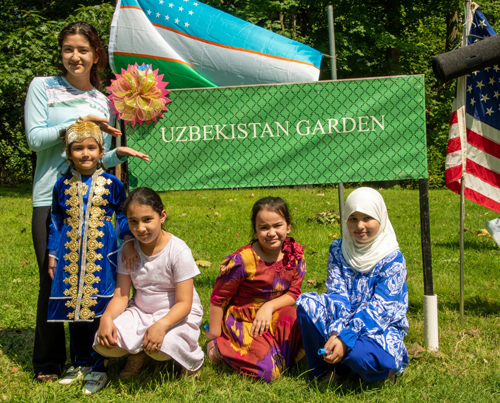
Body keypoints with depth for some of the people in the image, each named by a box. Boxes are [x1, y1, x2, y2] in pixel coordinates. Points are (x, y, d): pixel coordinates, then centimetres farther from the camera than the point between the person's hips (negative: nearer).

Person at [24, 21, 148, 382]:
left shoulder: (104, 102, 13)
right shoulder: (42, 87, 4)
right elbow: (35, 138, -7)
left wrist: (119, 153, -4)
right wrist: (79, 122, -12)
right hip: (51, 200, -3)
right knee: (53, 280, -3)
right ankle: (48, 364, 13)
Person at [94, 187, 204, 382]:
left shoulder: (178, 251, -18)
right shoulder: (127, 250, -4)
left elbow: (184, 303, -20)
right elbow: (120, 296, -4)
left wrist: (162, 324, -39)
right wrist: (107, 317, -26)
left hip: (177, 314, -4)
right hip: (141, 312, 4)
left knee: (159, 347, -35)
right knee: (103, 343, -21)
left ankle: (192, 358, 1)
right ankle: (139, 353, 13)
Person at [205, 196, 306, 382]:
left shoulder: (295, 255, -4)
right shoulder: (243, 260, -19)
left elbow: (293, 293, 1)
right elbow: (218, 298, -10)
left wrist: (269, 306, -19)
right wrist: (214, 337, -6)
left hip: (274, 314, 5)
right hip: (241, 320, -5)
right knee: (268, 370, -22)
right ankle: (222, 347, 2)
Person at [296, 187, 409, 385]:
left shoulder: (392, 259, -12)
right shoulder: (338, 249, 2)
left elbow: (379, 309, -20)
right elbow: (336, 295, -7)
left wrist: (345, 339, -31)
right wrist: (335, 333, -26)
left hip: (381, 327, -4)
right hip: (344, 319, 4)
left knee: (361, 354, -37)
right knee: (306, 303, -20)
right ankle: (326, 367, -9)